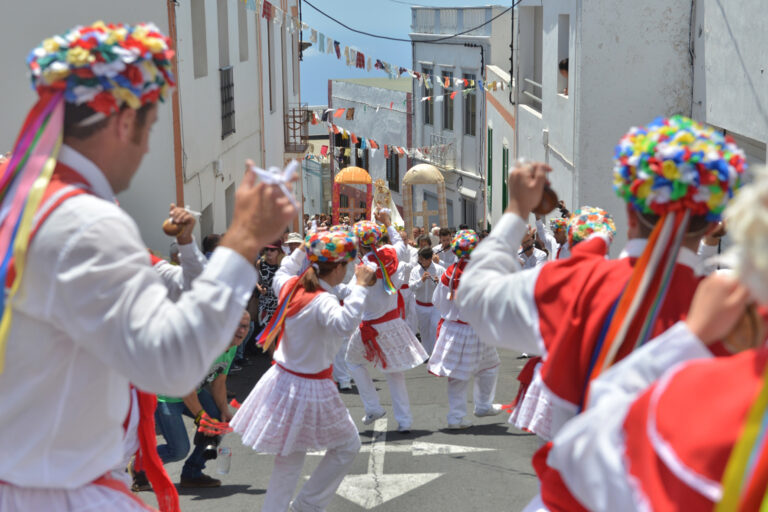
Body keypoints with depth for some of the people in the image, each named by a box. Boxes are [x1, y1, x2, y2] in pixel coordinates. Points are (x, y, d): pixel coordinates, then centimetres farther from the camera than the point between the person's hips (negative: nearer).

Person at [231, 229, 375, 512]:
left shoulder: (291, 285, -2)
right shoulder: (322, 301, -25)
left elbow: (281, 274, 25)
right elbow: (344, 324, -47)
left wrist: (301, 251, 26)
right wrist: (360, 287, -44)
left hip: (283, 379, 8)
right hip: (309, 389, -8)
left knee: (290, 458, 18)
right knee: (348, 445, 13)